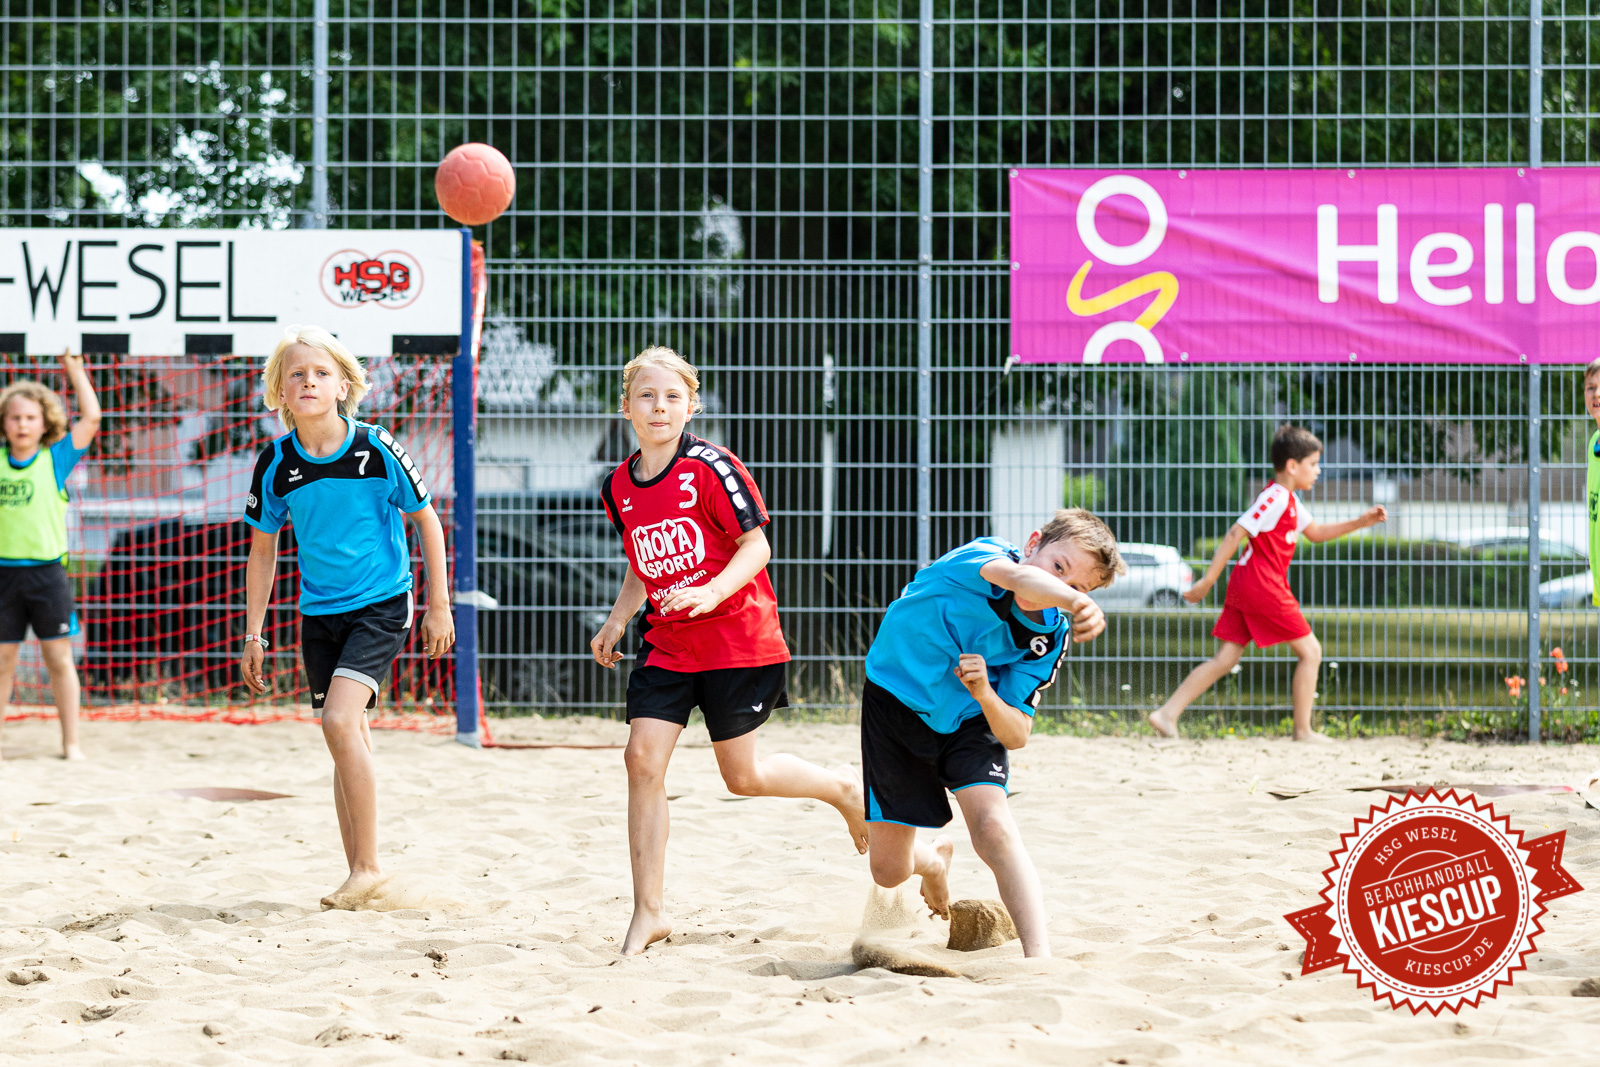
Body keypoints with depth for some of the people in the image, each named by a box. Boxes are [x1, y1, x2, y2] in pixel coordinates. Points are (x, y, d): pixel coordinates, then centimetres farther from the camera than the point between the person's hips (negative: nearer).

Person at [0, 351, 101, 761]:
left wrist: (75, 370, -1)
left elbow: (91, 418, -4)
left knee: (59, 658, 2)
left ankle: (71, 743, 6)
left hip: (47, 570, -1)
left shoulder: (55, 458, 1)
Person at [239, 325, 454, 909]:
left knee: (340, 720, -21)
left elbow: (426, 521, -1)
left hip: (381, 605, -4)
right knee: (350, 743, 8)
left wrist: (439, 608, 0)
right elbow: (263, 552, 9)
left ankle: (369, 865, -12)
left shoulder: (375, 449, -13)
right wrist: (253, 634, 7)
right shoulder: (275, 463, -3)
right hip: (320, 612, 4)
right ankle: (358, 876, 16)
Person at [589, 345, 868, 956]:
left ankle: (843, 790, 33)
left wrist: (711, 593, -27)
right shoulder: (619, 487, 5)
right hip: (665, 644, 5)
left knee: (742, 776, 3)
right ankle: (648, 911, -2)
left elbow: (756, 545, -13)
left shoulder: (711, 468, -13)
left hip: (737, 638, -5)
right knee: (642, 757, -9)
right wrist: (616, 622, 8)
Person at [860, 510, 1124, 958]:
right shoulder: (982, 556, -26)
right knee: (888, 870, 3)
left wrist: (986, 695, -35)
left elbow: (1016, 736, -14)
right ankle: (935, 860, 41)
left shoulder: (1048, 639, -15)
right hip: (896, 699, -1)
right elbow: (1017, 578, -53)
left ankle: (1039, 958, -27)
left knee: (993, 827, -26)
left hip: (969, 717, 1)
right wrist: (1075, 603, -73)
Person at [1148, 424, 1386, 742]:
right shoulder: (1275, 498, -13)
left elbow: (1315, 533, 32)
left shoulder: (1289, 501, 20)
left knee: (1226, 659, 6)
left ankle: (1167, 714, -1)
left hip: (1244, 585, 10)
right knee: (1310, 651, 1)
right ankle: (1303, 730, 5)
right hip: (1263, 586, -10)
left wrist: (1361, 522, 23)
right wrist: (1208, 581, -20)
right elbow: (1236, 534, -18)